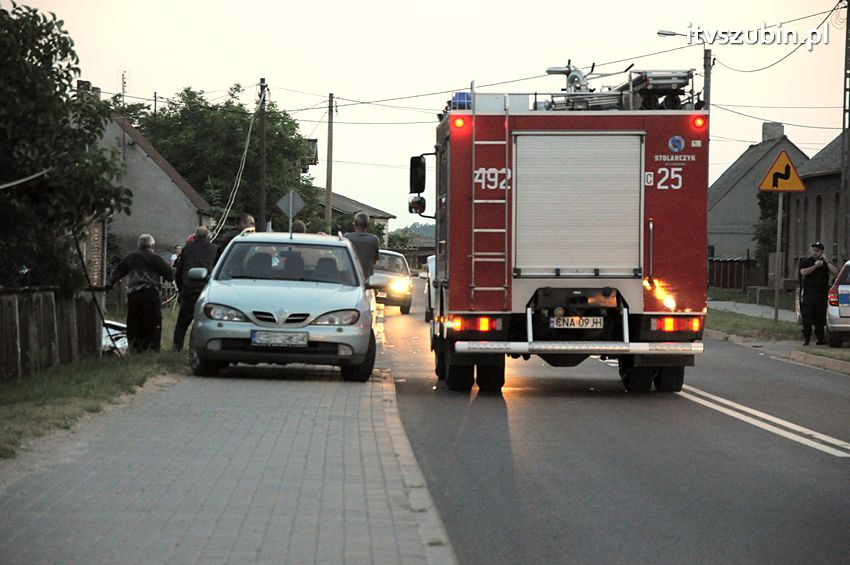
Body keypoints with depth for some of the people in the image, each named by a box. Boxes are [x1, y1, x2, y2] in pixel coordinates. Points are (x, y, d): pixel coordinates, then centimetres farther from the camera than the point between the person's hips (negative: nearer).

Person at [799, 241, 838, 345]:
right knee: (807, 317, -6)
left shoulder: (825, 263, 15)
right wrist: (816, 266, -11)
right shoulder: (805, 261, 9)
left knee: (820, 317, 3)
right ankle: (806, 338, -3)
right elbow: (803, 272, -10)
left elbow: (835, 272, -1)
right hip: (808, 293, -2)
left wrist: (826, 261, -4)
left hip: (822, 293, 2)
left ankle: (820, 338, 9)